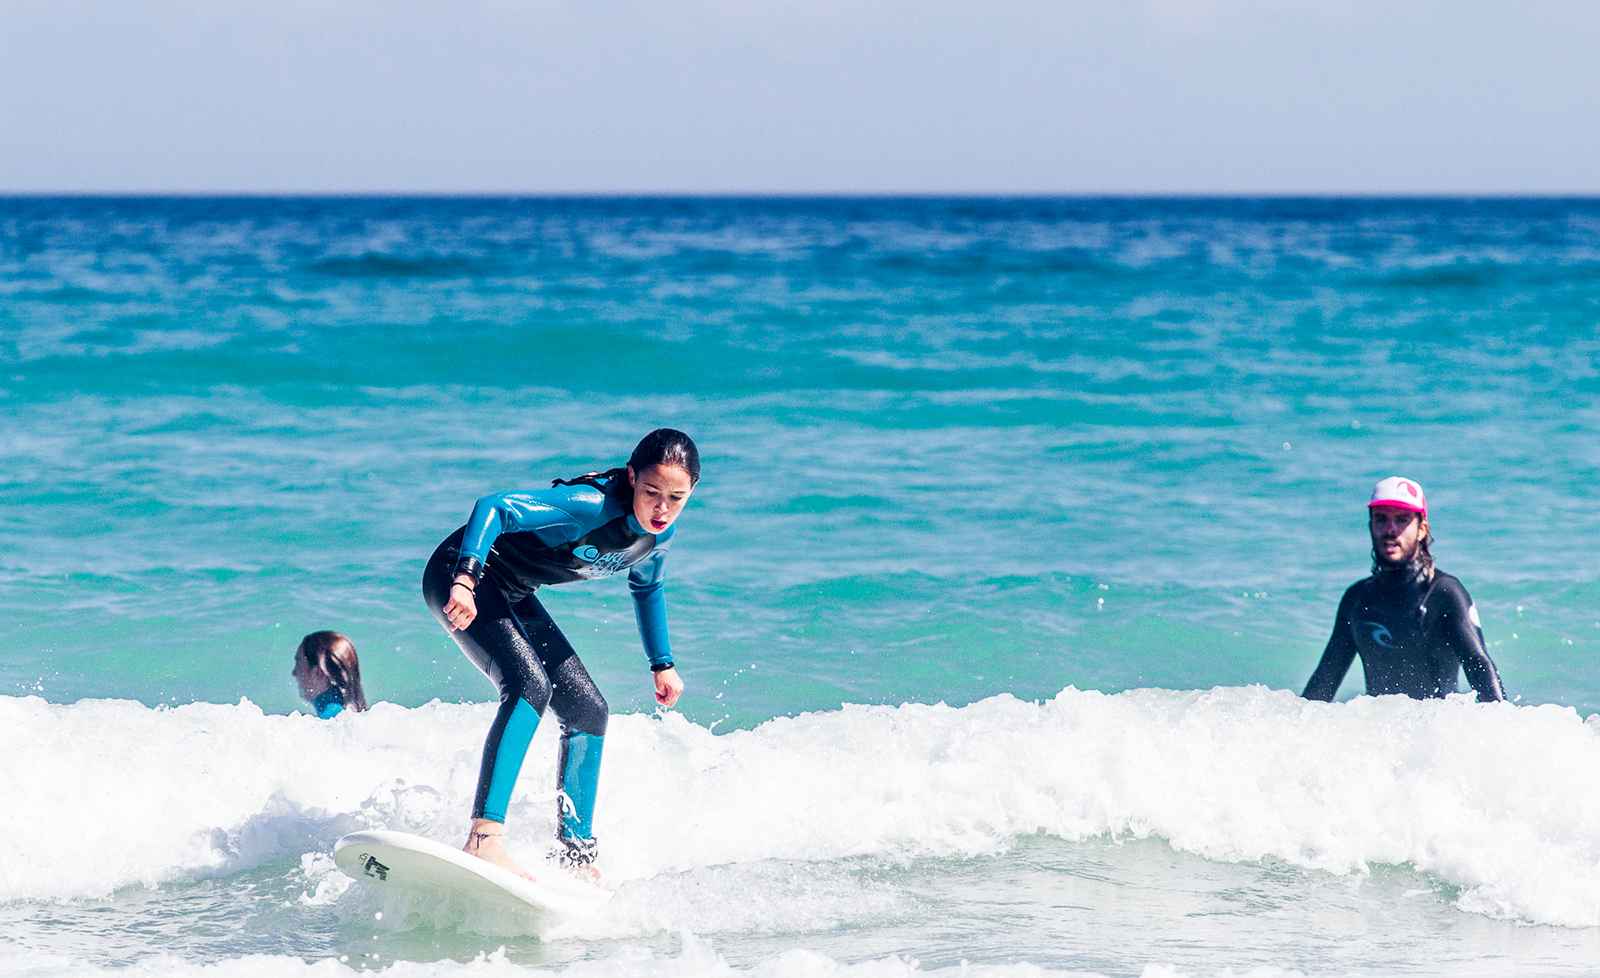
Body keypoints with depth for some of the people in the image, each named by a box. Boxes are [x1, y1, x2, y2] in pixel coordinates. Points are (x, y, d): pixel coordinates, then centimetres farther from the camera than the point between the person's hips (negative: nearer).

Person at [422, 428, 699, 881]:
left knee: (588, 710, 6)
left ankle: (576, 855, 12)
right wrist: (465, 581, -52)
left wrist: (662, 663, 21)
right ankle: (484, 838, -39)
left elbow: (646, 587, 19)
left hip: (511, 595, 9)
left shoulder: (661, 534, -4)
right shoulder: (594, 506, -30)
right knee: (529, 683, -30)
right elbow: (493, 508, -39)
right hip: (459, 576, -9)